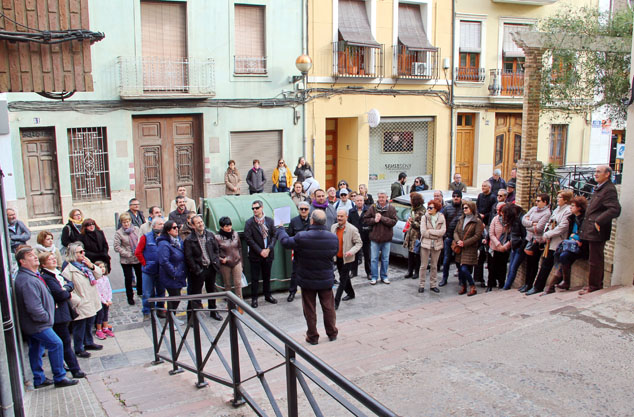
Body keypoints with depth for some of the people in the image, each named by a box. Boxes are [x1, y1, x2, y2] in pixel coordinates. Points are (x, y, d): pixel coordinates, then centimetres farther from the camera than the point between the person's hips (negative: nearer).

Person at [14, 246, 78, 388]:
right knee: (56, 344, -6)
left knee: (36, 350, 17)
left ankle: (39, 380, 28)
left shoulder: (32, 275, 9)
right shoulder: (27, 281, -27)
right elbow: (33, 307, -31)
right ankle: (59, 378, 4)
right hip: (37, 325, -11)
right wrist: (46, 317, -18)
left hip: (32, 324, 11)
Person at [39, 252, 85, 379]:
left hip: (64, 312, 9)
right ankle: (75, 370, -2)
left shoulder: (57, 273, 12)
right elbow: (60, 294, -23)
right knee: (66, 342, -5)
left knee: (62, 341, 17)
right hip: (58, 314, -9)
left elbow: (71, 284, 11)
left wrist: (66, 288, -11)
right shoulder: (46, 277, -17)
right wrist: (68, 294, -3)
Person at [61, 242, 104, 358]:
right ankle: (78, 349, 19)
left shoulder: (86, 264, 8)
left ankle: (89, 343, 38)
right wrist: (77, 301, -21)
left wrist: (92, 266, -7)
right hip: (81, 305, -8)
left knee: (89, 324, 22)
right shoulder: (69, 269, -17)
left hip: (92, 303, 8)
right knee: (79, 327, 5)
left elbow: (98, 275, 10)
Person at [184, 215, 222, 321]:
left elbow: (216, 249, 12)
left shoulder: (210, 235, 4)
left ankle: (213, 311, 31)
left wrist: (216, 262, 1)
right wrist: (196, 269, -14)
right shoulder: (189, 240, -11)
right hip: (199, 270, -4)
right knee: (196, 292, 3)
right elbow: (188, 257, -12)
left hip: (211, 268, 4)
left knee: (212, 290, 16)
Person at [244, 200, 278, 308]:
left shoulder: (270, 221, 3)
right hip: (255, 255, -3)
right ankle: (254, 298, 16)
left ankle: (268, 295, 30)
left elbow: (274, 236, 3)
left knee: (267, 276, 15)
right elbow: (249, 239, -10)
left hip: (268, 254, 3)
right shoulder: (249, 223, -6)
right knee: (255, 278, 4)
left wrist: (269, 249, -10)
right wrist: (260, 251, -15)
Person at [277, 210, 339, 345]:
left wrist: (280, 229, 14)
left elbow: (285, 242, -5)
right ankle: (332, 333, 29)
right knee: (328, 307, 17)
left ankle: (312, 336, 22)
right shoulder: (333, 238, -11)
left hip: (307, 280, -2)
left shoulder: (301, 238, -21)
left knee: (310, 309, 12)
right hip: (326, 280, 2)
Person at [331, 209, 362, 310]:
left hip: (347, 259, -6)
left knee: (343, 279, -4)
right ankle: (350, 294, 41)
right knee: (344, 277, 21)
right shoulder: (333, 227, 2)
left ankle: (336, 301, -3)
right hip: (337, 258, 6)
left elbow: (359, 243, -11)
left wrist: (351, 251, -26)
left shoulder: (352, 229, -16)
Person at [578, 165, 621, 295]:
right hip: (592, 231, 10)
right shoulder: (599, 188, 15)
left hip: (597, 232, -10)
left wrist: (599, 222, -26)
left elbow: (615, 210, -28)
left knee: (595, 261, -2)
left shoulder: (609, 190, -17)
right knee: (596, 260, 19)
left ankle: (593, 287, 7)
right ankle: (597, 284, 30)